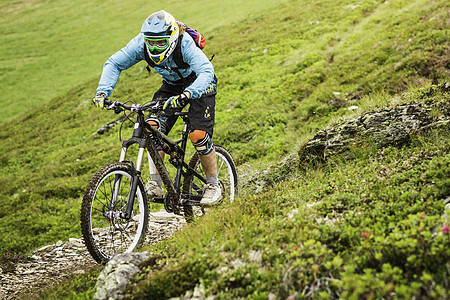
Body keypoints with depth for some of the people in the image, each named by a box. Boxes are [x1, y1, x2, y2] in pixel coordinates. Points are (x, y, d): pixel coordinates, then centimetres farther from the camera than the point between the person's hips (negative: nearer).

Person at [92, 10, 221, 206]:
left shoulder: (185, 43, -36)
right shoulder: (141, 43, -23)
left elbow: (207, 71, -47)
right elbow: (113, 64, -14)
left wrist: (186, 95, -63)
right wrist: (102, 92, -29)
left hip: (198, 85, -4)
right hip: (171, 86, 4)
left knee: (198, 135, -19)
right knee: (153, 126, -18)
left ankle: (213, 185, 2)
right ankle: (156, 184, -11)